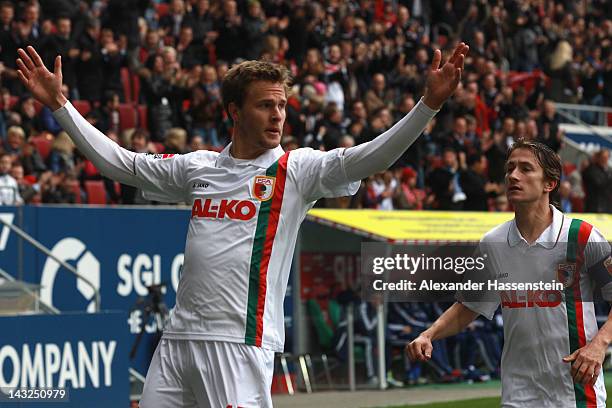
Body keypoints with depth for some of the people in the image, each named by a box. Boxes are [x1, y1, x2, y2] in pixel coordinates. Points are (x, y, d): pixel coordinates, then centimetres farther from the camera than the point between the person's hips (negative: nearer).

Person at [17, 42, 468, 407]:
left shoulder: (297, 169, 0)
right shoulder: (199, 167, 13)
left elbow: (369, 158, -13)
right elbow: (119, 162, 21)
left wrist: (429, 103, -26)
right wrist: (60, 104, 21)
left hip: (242, 342, -5)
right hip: (179, 335, 5)